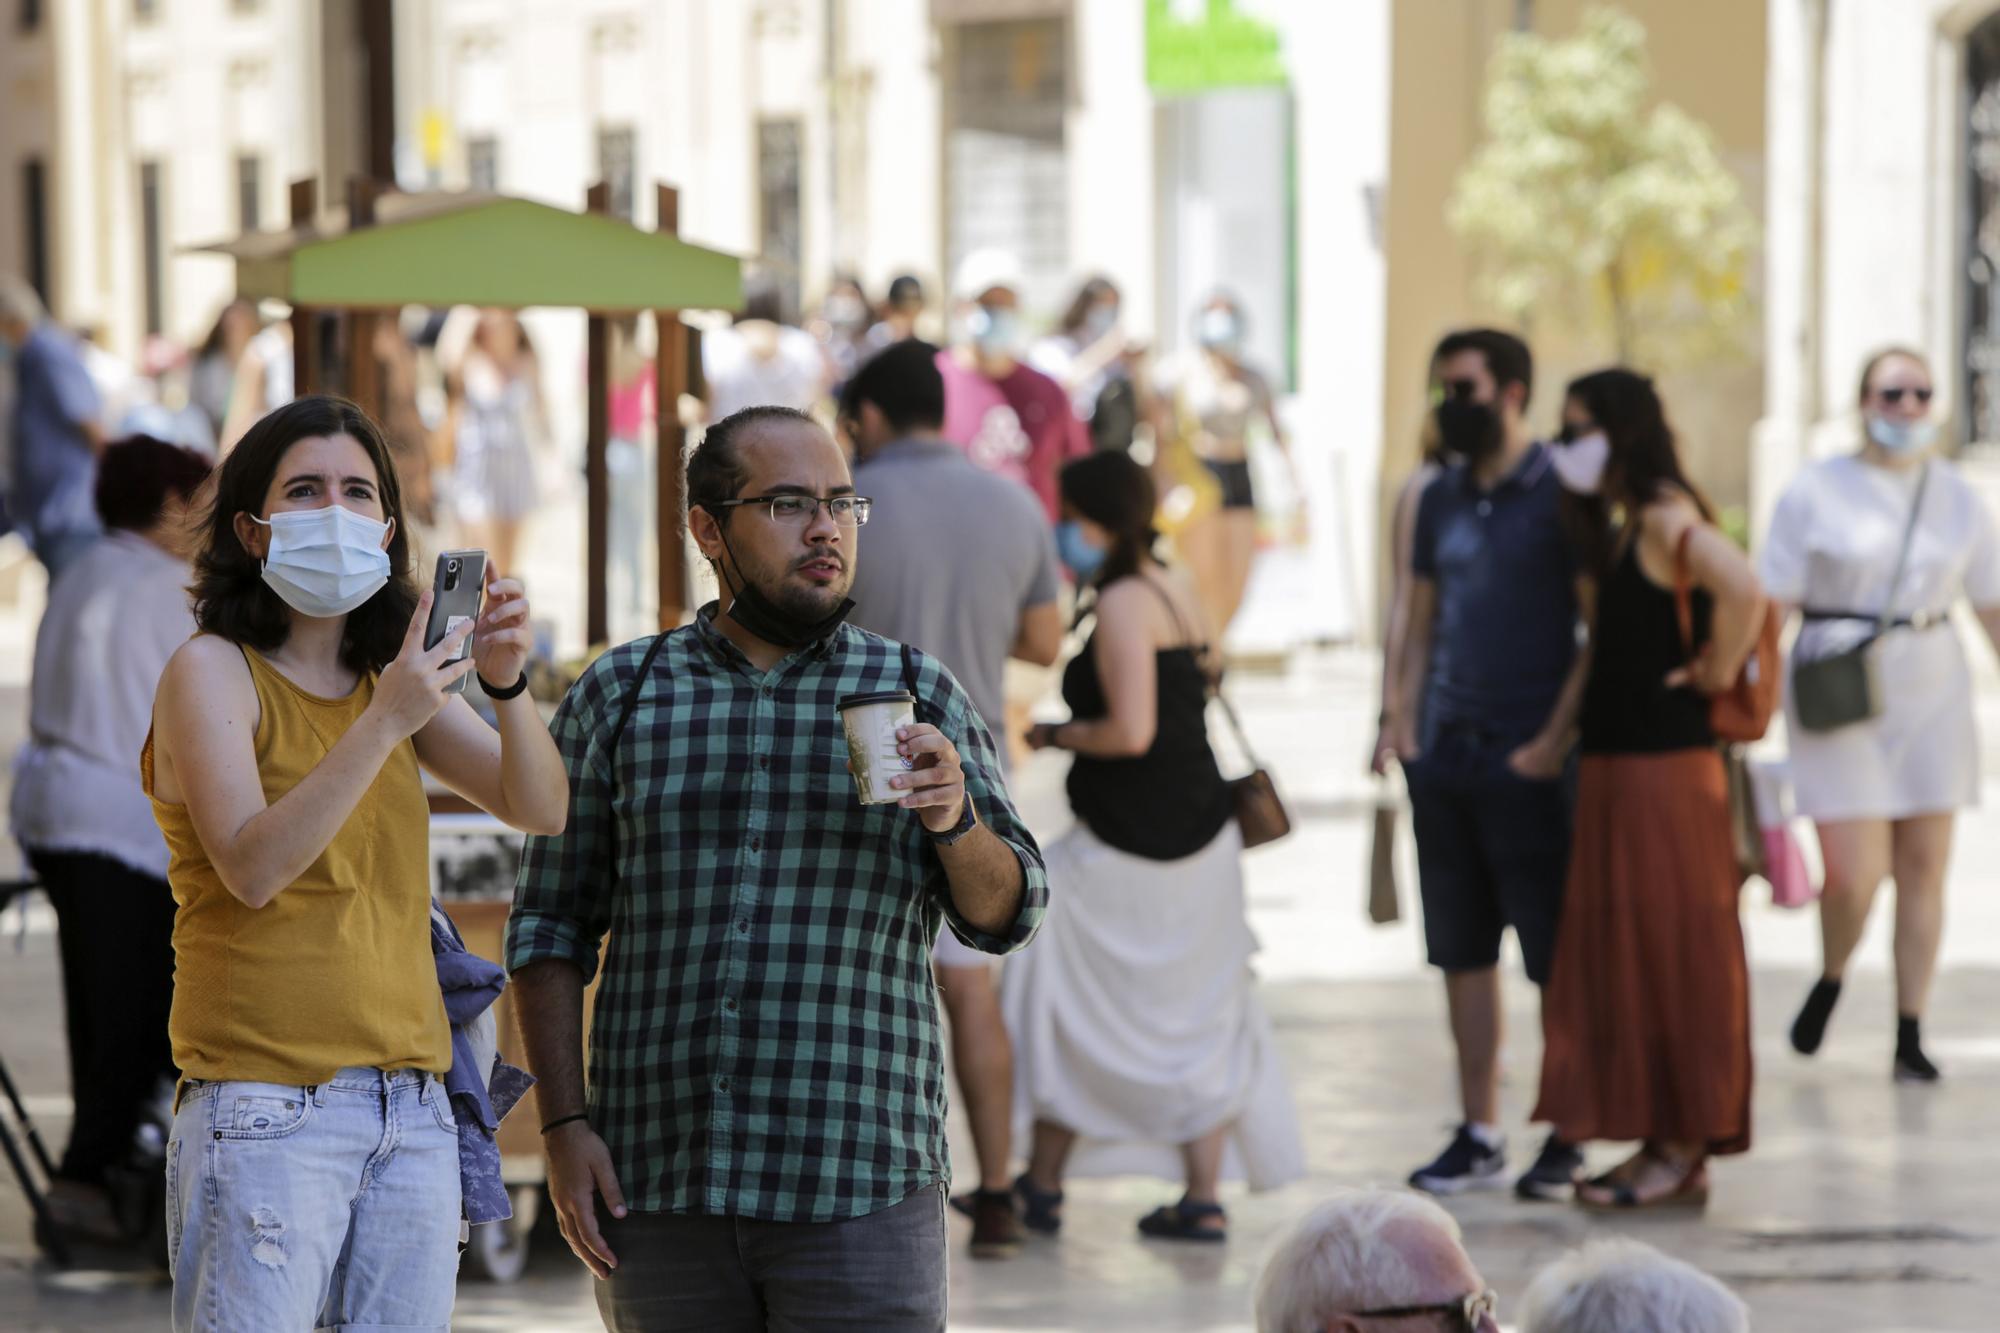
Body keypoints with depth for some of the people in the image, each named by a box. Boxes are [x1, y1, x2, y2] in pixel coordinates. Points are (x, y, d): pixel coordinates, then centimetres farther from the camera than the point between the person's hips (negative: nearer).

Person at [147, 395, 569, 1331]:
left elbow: (540, 810, 7)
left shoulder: (395, 678, 15)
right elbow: (251, 867, -16)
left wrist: (506, 685, -12)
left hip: (413, 1112, 6)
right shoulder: (212, 669, -2)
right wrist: (383, 724, -23)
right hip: (267, 1109, -6)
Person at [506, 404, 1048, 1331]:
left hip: (860, 1193, -1)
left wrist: (954, 820, -13)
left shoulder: (917, 695, 8)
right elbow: (549, 925, 9)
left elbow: (1004, 915, 8)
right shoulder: (620, 697, 8)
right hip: (659, 1185, 1)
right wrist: (564, 1125, -1)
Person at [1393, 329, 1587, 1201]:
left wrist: (1557, 737, -13)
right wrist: (1405, 718, 6)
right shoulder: (1441, 498, 13)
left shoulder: (1559, 493, -5)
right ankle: (1478, 1133, 15)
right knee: (1462, 950, 8)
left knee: (1557, 954, -2)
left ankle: (1566, 1137, 5)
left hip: (1529, 760, -6)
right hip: (1446, 754, 6)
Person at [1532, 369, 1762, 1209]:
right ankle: (1661, 1140, 17)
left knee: (1672, 952, -4)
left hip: (1665, 764, -10)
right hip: (1617, 762, 10)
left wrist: (1716, 669, -19)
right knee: (1622, 955, 12)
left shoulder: (1667, 520, -15)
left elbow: (1742, 588, -33)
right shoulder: (1622, 526, 15)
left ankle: (1683, 1151, 2)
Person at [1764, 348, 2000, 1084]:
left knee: (1924, 866, 2)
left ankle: (1910, 1036, 11)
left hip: (1932, 692, 3)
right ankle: (1830, 982, 23)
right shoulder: (1816, 492, -3)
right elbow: (1770, 604, -5)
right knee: (1853, 877, -9)